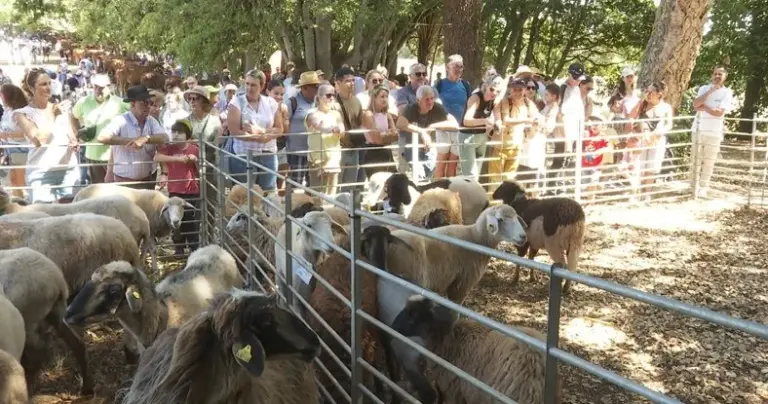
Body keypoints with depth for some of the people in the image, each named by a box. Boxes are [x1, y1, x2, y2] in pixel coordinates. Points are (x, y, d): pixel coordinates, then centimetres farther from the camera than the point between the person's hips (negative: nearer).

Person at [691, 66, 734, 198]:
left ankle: (703, 187, 6)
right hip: (698, 129, 3)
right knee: (696, 159, 7)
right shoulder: (704, 88, 6)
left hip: (714, 131, -3)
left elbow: (719, 112, -14)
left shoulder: (727, 92, -4)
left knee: (708, 161, 1)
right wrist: (710, 91, -15)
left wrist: (704, 108, -7)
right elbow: (695, 104, -10)